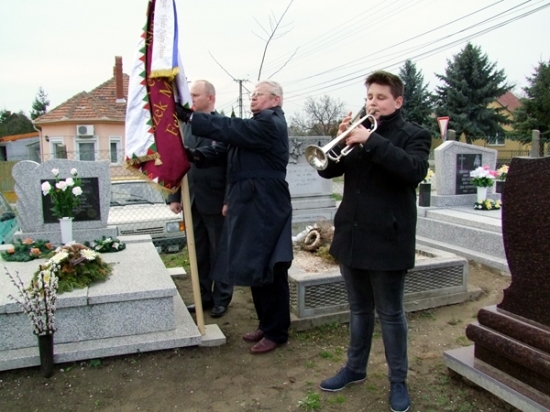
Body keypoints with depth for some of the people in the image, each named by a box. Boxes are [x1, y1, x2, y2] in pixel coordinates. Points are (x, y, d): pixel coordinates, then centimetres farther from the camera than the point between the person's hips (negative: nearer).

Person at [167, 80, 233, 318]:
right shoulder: (186, 126, 10)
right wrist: (175, 196, 7)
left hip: (215, 201, -5)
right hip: (191, 201, 6)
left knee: (219, 253, 9)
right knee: (198, 253, 13)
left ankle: (221, 299, 22)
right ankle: (204, 297, 26)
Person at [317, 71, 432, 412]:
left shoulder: (414, 135, -3)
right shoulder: (360, 130, 12)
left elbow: (415, 171, -23)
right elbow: (328, 170, 5)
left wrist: (372, 141, -26)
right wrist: (341, 143, -13)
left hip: (387, 240, -5)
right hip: (352, 236, 5)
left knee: (391, 314, 7)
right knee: (359, 309, 18)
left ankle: (398, 381, 24)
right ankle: (355, 368, 35)